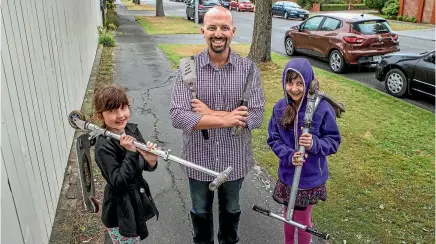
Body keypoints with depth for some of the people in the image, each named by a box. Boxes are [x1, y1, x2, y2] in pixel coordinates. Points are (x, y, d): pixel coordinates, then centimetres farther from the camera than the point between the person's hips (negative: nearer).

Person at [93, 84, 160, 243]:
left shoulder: (132, 130, -6)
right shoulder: (103, 146, -25)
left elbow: (147, 167, -1)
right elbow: (117, 182, -27)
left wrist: (151, 161, -23)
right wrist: (131, 153, -31)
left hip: (138, 200, 7)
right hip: (120, 211, -6)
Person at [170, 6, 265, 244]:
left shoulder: (248, 68, -11)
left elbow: (256, 116, -17)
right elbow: (178, 117, -21)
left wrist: (209, 113, -22)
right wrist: (225, 119, -25)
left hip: (234, 158, 1)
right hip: (199, 158, 0)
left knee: (231, 209, 25)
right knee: (200, 211, 23)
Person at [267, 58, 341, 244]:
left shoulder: (322, 109, -19)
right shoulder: (280, 108, -9)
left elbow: (334, 142, -12)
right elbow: (273, 139, -4)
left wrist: (314, 144, -32)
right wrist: (289, 156, -22)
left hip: (311, 177, -3)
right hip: (287, 174, 3)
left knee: (302, 219, 14)